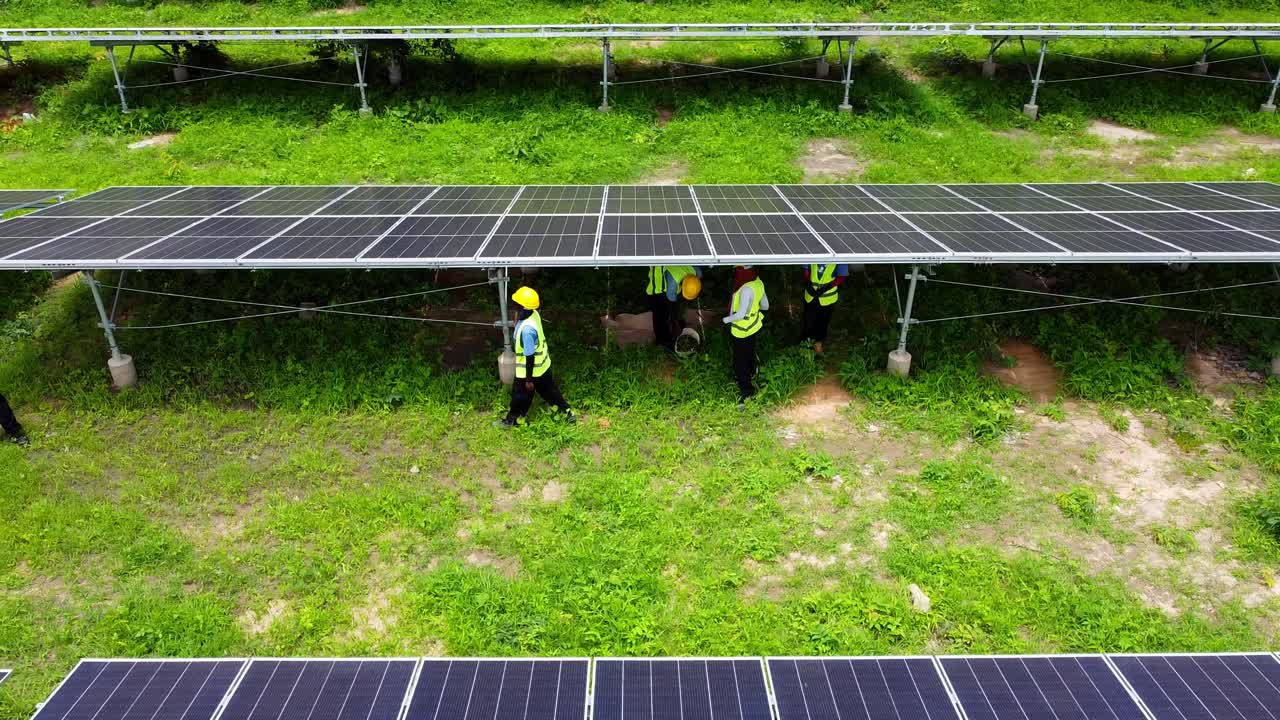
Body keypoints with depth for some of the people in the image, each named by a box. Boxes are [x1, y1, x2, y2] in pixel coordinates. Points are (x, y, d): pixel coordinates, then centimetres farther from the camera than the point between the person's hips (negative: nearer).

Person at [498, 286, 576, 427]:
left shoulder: (526, 329, -36)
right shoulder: (534, 314, -11)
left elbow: (530, 356, -28)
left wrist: (529, 379, -18)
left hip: (531, 369, -8)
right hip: (542, 364, 8)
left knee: (520, 395, 16)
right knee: (550, 391, 25)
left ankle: (511, 420, 38)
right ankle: (567, 412, 37)